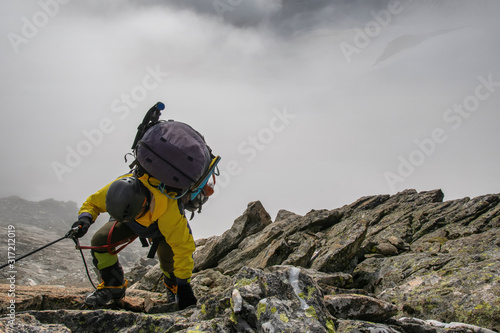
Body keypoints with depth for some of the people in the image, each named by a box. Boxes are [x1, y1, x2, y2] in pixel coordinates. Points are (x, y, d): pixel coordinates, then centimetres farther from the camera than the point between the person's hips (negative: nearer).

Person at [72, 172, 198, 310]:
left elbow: (183, 246, -39)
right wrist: (85, 218, -39)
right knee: (99, 240, -19)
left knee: (169, 258, -26)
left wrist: (184, 284, -35)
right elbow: (92, 202, -16)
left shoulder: (169, 208, -48)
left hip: (162, 226, -3)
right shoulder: (118, 188, -37)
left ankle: (173, 285, 13)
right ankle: (113, 285, 6)